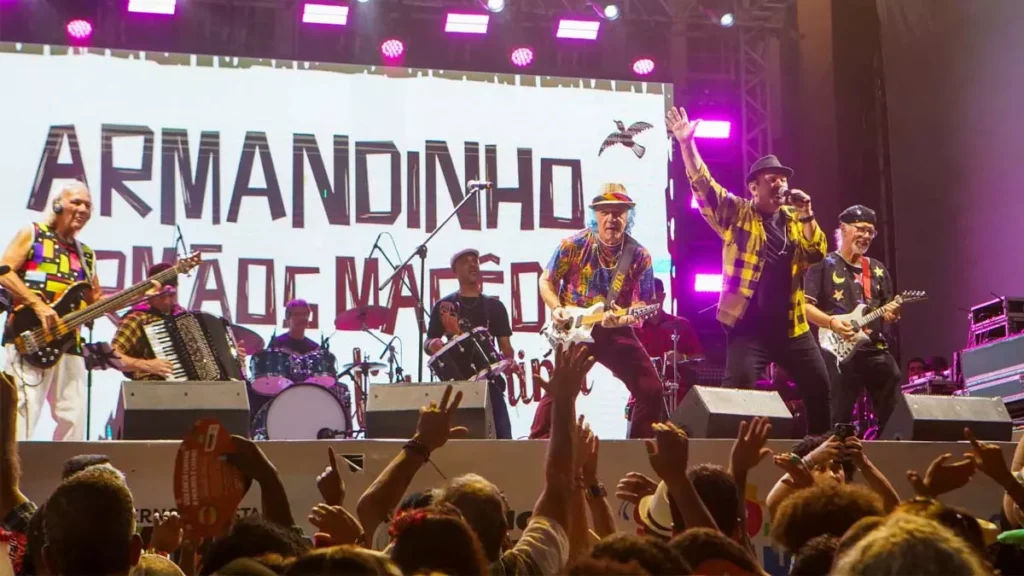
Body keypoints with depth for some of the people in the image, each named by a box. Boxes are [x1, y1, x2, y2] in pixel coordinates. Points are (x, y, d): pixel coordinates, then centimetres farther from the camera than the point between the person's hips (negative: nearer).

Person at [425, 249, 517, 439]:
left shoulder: (494, 306, 11)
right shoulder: (444, 306, 8)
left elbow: (505, 345, 10)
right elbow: (428, 343, 9)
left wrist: (510, 360, -12)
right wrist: (433, 345, -15)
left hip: (489, 382, 1)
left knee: (502, 436, -8)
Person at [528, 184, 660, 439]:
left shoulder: (639, 256, -3)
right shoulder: (574, 245, -6)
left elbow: (641, 304, -3)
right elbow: (546, 280, 3)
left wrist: (623, 318, -25)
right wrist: (556, 309, -14)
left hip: (615, 332, 3)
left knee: (652, 390, -4)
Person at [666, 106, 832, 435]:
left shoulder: (795, 220, 13)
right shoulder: (737, 213, 1)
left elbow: (817, 255, 2)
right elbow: (703, 187, -10)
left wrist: (806, 215, -10)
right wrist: (686, 143, -20)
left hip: (792, 325, 5)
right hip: (748, 324, -5)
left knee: (820, 386, 8)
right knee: (739, 391, -17)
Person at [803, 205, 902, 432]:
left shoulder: (878, 269, 18)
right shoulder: (823, 264, 1)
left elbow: (888, 309, 21)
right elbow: (805, 306, -6)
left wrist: (892, 314, -3)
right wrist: (831, 322, -20)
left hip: (876, 351, 5)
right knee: (838, 419, -5)